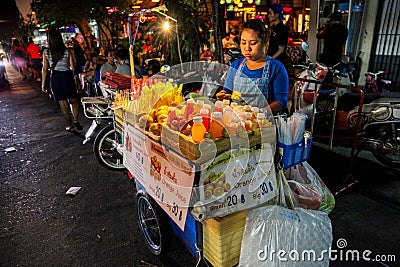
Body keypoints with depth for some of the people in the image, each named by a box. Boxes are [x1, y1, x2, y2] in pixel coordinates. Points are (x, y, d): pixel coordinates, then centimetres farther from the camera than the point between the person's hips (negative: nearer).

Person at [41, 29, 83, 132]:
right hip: (67, 76, -1)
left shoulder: (46, 53, -3)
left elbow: (45, 69, -2)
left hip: (55, 78, 1)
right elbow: (73, 67, -4)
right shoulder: (67, 51, -6)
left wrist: (43, 83, 6)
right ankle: (75, 120, -5)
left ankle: (70, 125, 15)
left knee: (62, 102, 9)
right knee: (73, 100, 14)